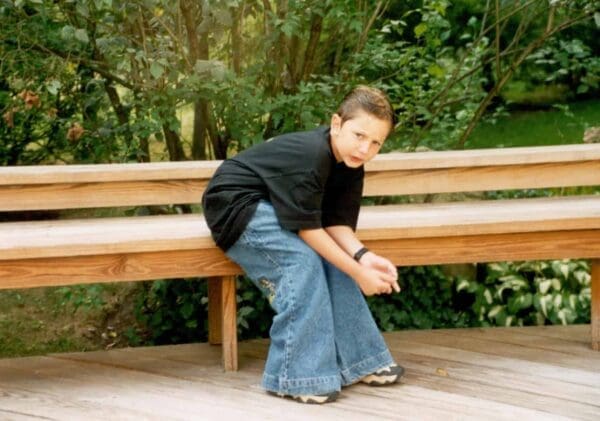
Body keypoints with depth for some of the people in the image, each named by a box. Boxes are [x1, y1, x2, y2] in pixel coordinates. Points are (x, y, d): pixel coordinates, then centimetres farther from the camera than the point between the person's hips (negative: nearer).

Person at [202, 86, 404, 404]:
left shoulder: (350, 166, -5)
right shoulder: (310, 156, -31)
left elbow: (336, 223, -9)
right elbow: (308, 229, -29)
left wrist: (363, 256, -28)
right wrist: (358, 273, -27)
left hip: (273, 207, 9)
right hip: (235, 203, -8)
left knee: (331, 256, -8)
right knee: (301, 260, -25)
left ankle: (356, 360, 1)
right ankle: (297, 376, -21)